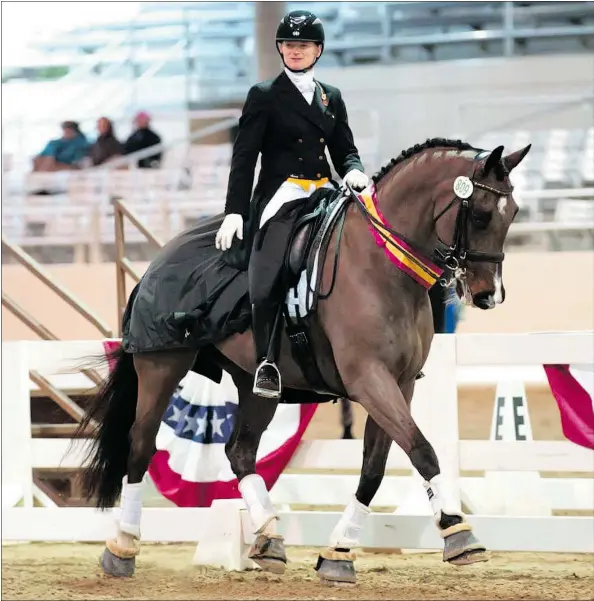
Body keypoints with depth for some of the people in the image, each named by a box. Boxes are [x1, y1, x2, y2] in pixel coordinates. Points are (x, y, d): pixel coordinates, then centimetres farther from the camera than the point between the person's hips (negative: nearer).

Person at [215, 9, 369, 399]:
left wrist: (353, 171, -7)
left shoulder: (332, 98, 17)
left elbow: (346, 151, 18)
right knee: (266, 286, -12)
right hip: (280, 198, -4)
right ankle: (267, 365, 4)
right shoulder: (264, 96, 2)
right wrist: (235, 211, -11)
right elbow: (244, 158, -2)